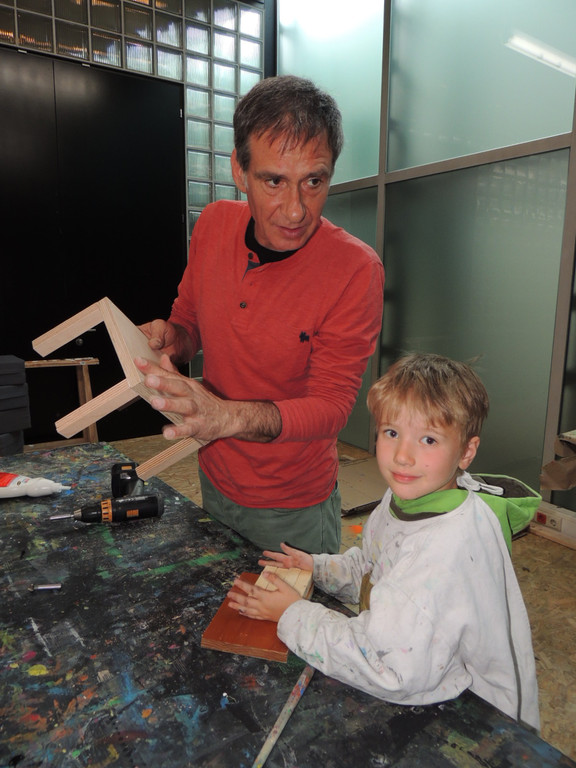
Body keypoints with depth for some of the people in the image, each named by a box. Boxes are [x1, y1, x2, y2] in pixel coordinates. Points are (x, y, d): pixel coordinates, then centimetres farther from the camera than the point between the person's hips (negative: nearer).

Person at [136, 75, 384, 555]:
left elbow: (331, 407, -24)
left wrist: (229, 415, -40)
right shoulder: (214, 224, -10)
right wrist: (168, 338, -18)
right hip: (214, 481, 5)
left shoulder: (356, 270, -25)